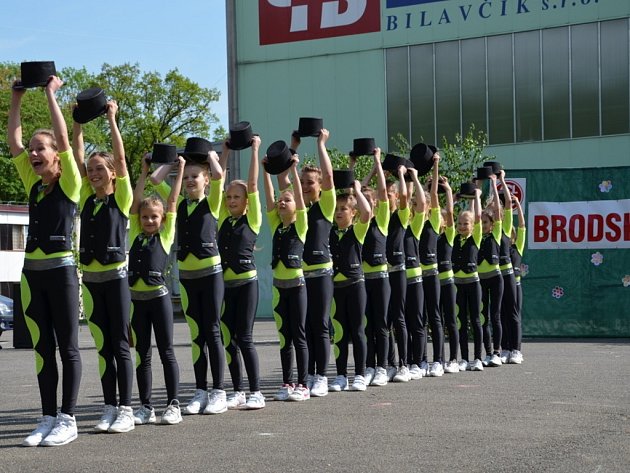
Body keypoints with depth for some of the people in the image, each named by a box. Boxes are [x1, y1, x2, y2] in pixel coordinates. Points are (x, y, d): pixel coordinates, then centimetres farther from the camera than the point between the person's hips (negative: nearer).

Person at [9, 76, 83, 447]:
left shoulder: (69, 184, -5)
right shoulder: (33, 183, 11)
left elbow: (63, 138, -15)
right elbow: (14, 142, 9)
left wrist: (52, 94, -9)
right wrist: (16, 99, 7)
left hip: (61, 271, -6)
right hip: (32, 272, 6)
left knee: (67, 347, 0)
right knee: (43, 347, 8)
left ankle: (67, 420, 4)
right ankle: (48, 418, 13)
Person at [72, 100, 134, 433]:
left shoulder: (121, 198, -3)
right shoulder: (87, 198, 10)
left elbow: (120, 159, -11)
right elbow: (78, 159, 7)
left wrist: (111, 119, -10)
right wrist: (78, 123, 2)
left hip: (115, 276, -5)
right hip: (90, 278, 5)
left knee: (120, 346, -2)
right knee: (102, 346, 7)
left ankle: (125, 410, 1)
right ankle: (109, 408, 11)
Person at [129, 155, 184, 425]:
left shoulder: (166, 235, 5)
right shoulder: (135, 235, 12)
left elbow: (172, 202, 5)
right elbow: (135, 201, 11)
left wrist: (180, 171, 8)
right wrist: (144, 172, 13)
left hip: (158, 296, -3)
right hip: (137, 298, 3)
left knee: (166, 352, 0)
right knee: (142, 354, 6)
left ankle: (173, 405, 2)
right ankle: (146, 408, 10)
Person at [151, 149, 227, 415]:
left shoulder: (211, 202, -2)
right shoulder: (179, 203, 10)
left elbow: (218, 175, -19)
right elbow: (155, 179, 5)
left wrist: (210, 155, -3)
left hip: (210, 272, -5)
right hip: (186, 275, 5)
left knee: (212, 332, -2)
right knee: (196, 334, 8)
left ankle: (218, 392, 1)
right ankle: (200, 392, 11)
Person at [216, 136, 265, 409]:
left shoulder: (252, 219, -1)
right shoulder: (223, 218, 10)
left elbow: (252, 185, -6)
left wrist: (255, 149, -3)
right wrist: (226, 151, 11)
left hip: (246, 282, -5)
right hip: (225, 283, 5)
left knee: (244, 338, -6)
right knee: (227, 338, 5)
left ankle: (256, 392, 0)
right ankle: (238, 391, 12)